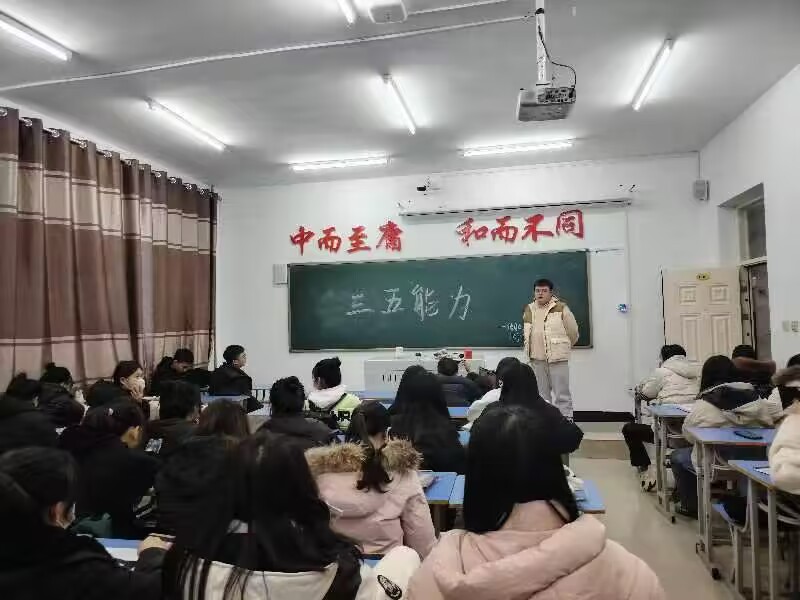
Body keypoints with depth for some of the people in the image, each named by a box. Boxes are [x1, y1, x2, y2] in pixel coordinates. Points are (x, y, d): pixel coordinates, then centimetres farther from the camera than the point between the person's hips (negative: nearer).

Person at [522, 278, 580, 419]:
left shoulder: (561, 308, -7)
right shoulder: (529, 309, 9)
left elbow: (573, 332, 1)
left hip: (557, 357, -5)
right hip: (537, 359, 5)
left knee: (561, 394, -3)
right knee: (542, 394, 14)